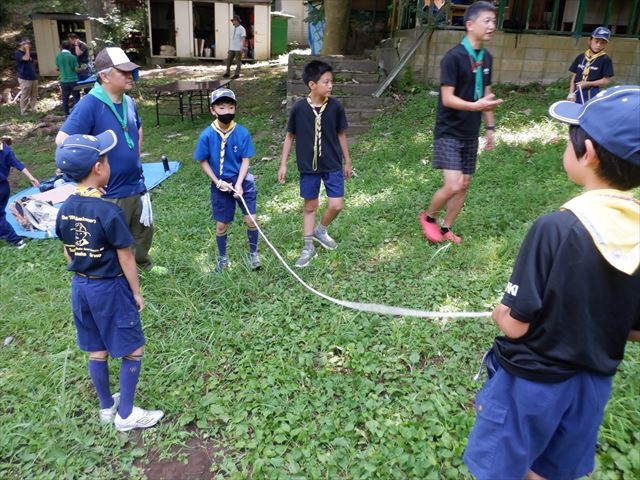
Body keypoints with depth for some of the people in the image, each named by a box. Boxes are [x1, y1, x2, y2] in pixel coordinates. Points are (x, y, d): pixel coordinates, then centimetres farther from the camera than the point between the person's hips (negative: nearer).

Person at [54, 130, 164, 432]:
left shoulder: (65, 210, -1)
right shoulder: (109, 211, -23)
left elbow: (68, 253, 9)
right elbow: (125, 259, -16)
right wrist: (137, 293, -5)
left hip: (79, 287, 7)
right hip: (110, 288, -7)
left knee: (97, 351, 20)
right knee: (133, 350, 8)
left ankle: (106, 406, 36)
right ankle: (126, 415, 18)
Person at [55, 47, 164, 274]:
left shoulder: (128, 102, 2)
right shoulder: (90, 104, -20)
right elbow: (63, 140, -26)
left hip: (137, 185, 8)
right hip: (110, 192, -7)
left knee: (144, 229, 26)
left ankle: (143, 263, 51)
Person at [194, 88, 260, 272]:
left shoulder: (242, 132, -13)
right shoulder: (207, 135, -14)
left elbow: (245, 160, -8)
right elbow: (203, 161, -4)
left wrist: (239, 184, -18)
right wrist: (218, 182, -12)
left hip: (243, 181, 0)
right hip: (220, 185, 0)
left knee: (251, 220, -1)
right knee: (221, 224, 11)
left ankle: (253, 253, 24)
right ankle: (222, 257, 33)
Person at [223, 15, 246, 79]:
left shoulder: (242, 29, -8)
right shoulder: (233, 29, 14)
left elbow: (243, 39, -16)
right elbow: (230, 39, 19)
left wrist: (242, 48, -25)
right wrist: (229, 47, 17)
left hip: (238, 49, -7)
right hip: (232, 49, 7)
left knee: (238, 62, -1)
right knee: (228, 60, 5)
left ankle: (237, 74, 6)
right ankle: (227, 73, 13)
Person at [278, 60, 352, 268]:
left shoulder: (335, 106, -7)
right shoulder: (298, 108, -11)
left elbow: (341, 135, 4)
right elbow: (290, 136, 0)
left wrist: (347, 161, 9)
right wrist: (283, 164, 1)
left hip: (333, 165, 1)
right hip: (308, 167, -1)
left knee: (336, 205, -3)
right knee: (310, 206, 10)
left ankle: (320, 230, 28)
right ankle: (308, 247, 24)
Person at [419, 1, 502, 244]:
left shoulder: (487, 58, 7)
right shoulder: (453, 57, -16)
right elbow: (447, 99, -20)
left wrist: (489, 127, 15)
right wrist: (476, 106, -34)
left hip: (470, 134, 8)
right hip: (449, 132, -7)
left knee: (464, 184, 10)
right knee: (453, 185, -14)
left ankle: (446, 228, 26)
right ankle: (428, 216, 14)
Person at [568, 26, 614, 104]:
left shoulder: (605, 59, -4)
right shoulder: (580, 57, 7)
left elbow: (605, 81, -6)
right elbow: (574, 77, 7)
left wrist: (587, 83, -13)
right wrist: (571, 93, -3)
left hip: (592, 95, -4)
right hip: (578, 93, 4)